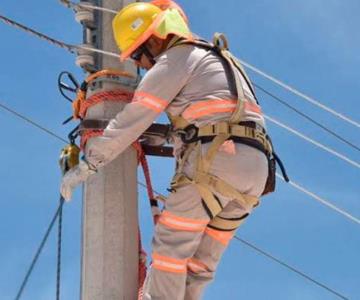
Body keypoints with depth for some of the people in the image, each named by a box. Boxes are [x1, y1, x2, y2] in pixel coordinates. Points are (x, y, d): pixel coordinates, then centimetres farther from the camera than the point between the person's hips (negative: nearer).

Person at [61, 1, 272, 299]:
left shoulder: (176, 58, 4)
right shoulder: (217, 60, 31)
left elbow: (132, 119, 0)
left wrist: (86, 165, 4)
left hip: (216, 162, -8)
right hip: (253, 169, 9)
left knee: (171, 245, 0)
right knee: (201, 260, 11)